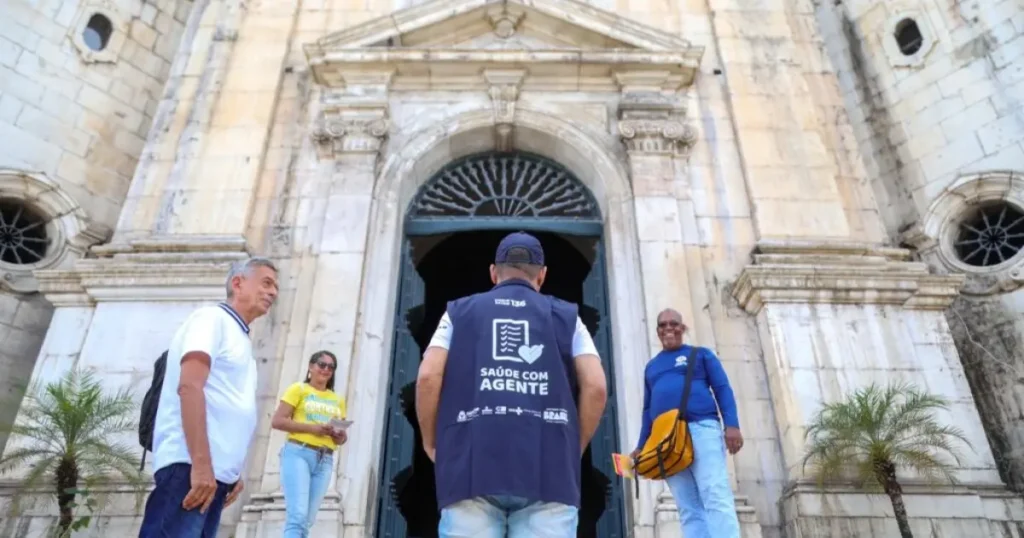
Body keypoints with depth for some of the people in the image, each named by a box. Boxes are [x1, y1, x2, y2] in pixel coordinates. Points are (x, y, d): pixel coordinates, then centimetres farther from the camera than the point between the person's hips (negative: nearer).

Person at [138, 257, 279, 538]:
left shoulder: (240, 338, 23)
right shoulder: (212, 318, -2)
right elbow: (189, 387, -16)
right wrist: (201, 464, -22)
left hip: (216, 473, 9)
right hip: (190, 467, -9)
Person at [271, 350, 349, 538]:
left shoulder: (338, 400, 20)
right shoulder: (298, 389, 7)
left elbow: (343, 435, 21)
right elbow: (277, 421, -3)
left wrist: (341, 436, -3)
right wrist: (310, 427, -14)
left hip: (325, 460, 5)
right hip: (298, 453, -5)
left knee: (307, 521, 2)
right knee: (297, 516, -17)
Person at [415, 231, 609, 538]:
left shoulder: (459, 312, 17)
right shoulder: (566, 316, 17)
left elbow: (428, 377, 3)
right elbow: (596, 387, 4)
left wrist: (432, 444, 15)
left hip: (471, 466, 0)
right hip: (549, 470, 0)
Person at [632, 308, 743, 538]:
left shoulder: (700, 354, 16)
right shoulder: (651, 366, 26)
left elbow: (723, 390, 6)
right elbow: (648, 409, 27)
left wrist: (732, 425, -10)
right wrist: (641, 446, 18)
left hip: (702, 428, -3)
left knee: (716, 498, -15)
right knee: (689, 510, -3)